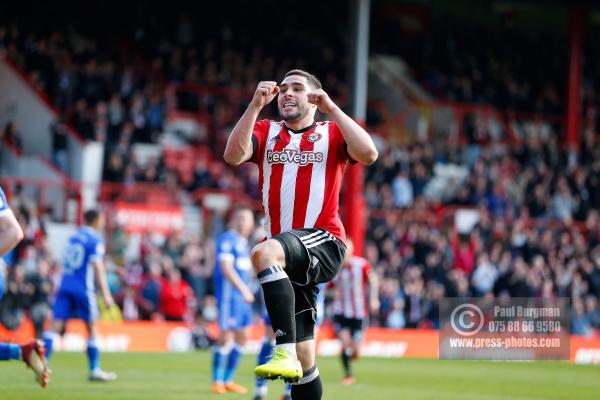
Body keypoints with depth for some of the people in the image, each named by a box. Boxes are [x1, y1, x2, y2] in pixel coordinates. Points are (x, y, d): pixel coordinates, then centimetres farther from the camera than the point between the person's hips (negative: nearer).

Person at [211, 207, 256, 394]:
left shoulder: (243, 242, 18)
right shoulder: (227, 240, -10)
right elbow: (226, 268, -19)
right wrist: (244, 289, -22)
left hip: (242, 295, 10)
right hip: (229, 293, -10)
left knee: (242, 337, 11)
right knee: (226, 337, -9)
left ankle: (228, 380, 18)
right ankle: (217, 382, -2)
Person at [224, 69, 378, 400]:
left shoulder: (332, 134, 8)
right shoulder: (266, 132, 15)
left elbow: (368, 154, -13)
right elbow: (233, 156, -5)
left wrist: (331, 108, -10)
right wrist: (256, 105, -11)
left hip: (322, 241, -4)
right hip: (288, 259, 4)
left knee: (265, 253, -37)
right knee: (304, 359, 6)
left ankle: (285, 353, -43)